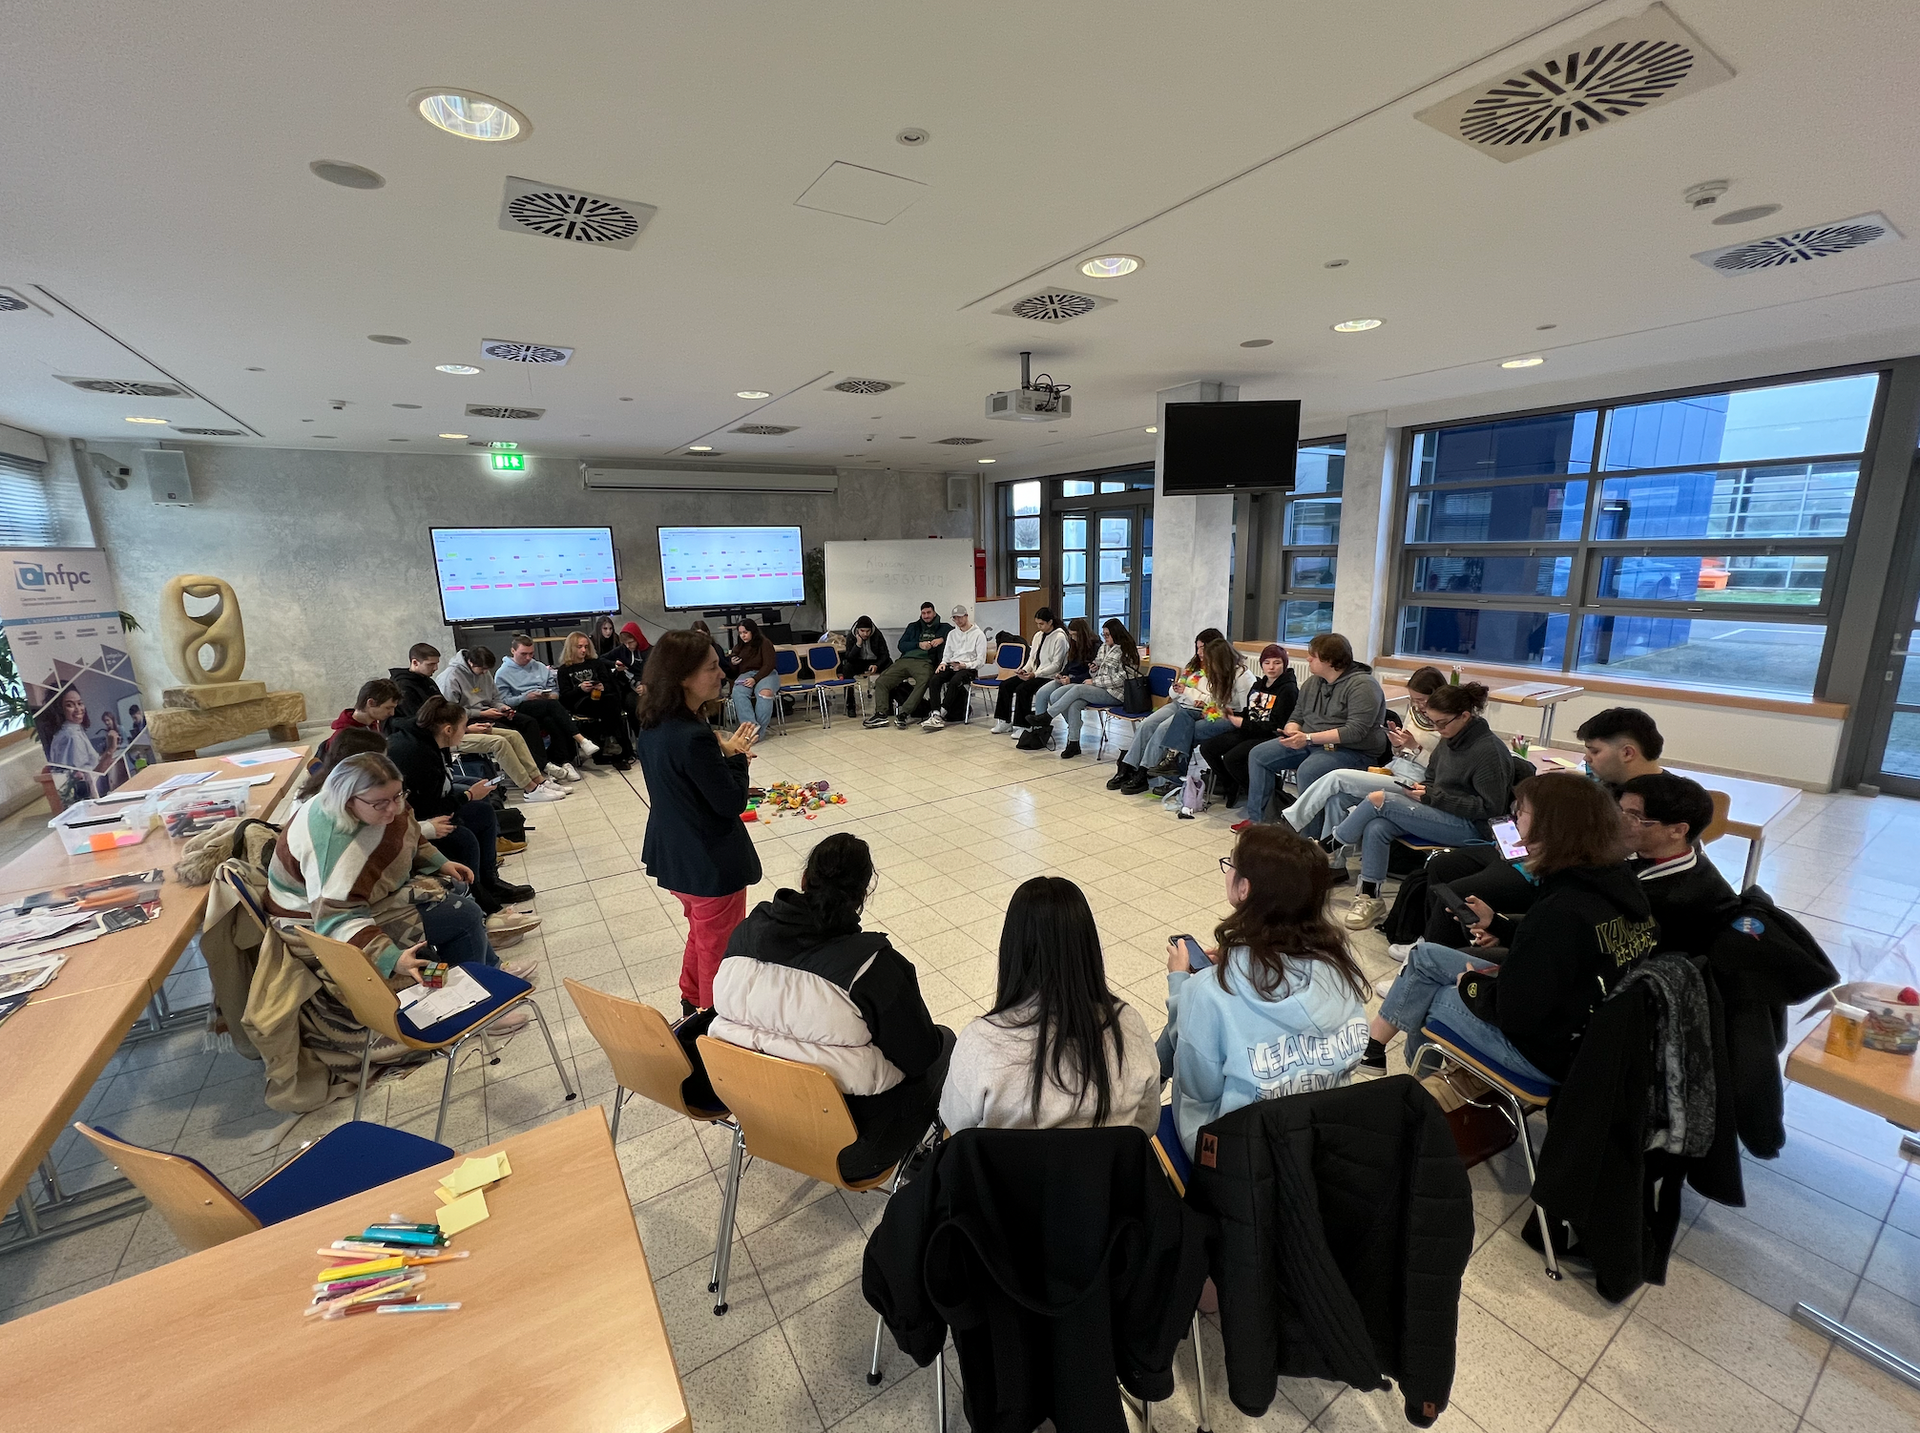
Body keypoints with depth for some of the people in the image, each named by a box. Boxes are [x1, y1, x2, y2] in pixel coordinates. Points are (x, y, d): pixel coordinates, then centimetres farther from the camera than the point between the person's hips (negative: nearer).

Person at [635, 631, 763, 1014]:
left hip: (675, 856, 9)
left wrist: (722, 754, 0)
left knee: (701, 933, 31)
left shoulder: (654, 725, -3)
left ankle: (693, 1004, 51)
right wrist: (735, 756, -11)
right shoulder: (692, 737, -32)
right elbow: (732, 802, -24)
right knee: (720, 952, 14)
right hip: (712, 864, -9)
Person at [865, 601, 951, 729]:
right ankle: (881, 714, -26)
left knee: (924, 681, -39)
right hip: (905, 660, 4)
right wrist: (919, 644, 0)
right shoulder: (913, 627, 28)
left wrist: (942, 639, -6)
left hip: (925, 662, -4)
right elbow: (901, 645, 16)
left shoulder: (943, 628, 22)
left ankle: (902, 715, -43)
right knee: (881, 681, -17)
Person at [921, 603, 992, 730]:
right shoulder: (952, 634, 23)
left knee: (954, 681, -38)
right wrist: (943, 663, -2)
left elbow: (981, 661, -3)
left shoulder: (978, 634, 3)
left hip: (969, 668, -5)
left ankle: (941, 713, -40)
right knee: (934, 680, -27)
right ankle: (936, 714, -39)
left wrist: (964, 665, -18)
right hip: (952, 666, 5)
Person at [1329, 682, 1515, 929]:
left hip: (1472, 829, -8)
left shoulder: (1489, 751, -16)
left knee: (1379, 799, -20)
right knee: (1376, 828, -19)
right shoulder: (1449, 740, 7)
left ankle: (1330, 846, -2)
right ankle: (1370, 898, -10)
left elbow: (1490, 808, -17)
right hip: (1443, 816, 8)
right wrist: (1421, 789, -3)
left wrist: (1433, 797, -20)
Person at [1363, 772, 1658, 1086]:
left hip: (1551, 1054, -8)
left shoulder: (1562, 911, -33)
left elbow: (1513, 1012, -27)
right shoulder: (1620, 881, -5)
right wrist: (1498, 925, 13)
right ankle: (1372, 1044, 29)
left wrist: (1472, 985, -8)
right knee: (1424, 955, 14)